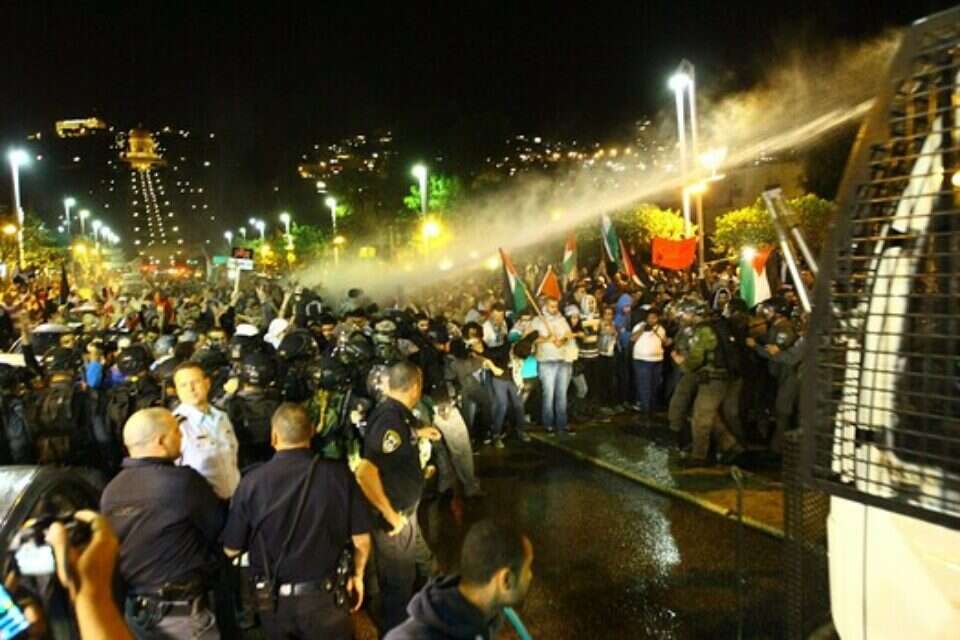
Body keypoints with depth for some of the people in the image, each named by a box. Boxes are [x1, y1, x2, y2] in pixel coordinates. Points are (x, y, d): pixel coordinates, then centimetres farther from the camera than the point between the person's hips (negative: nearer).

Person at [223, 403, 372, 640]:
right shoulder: (338, 473, -14)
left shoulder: (252, 480, -15)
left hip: (273, 598, 1)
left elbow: (231, 549, -5)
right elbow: (361, 539, -8)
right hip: (323, 595, -1)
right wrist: (357, 575, 11)